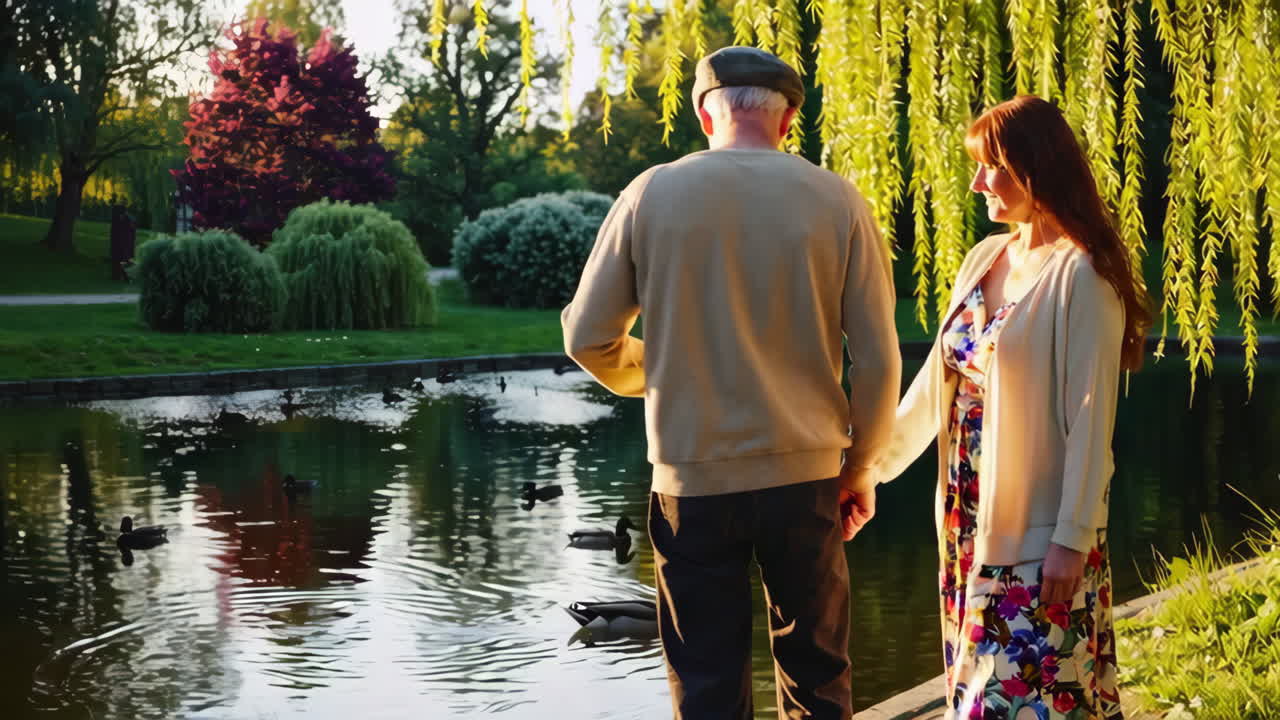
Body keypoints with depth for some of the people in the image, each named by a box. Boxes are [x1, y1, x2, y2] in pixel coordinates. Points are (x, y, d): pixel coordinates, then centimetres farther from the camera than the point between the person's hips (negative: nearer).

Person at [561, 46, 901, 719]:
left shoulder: (652, 194, -3)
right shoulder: (836, 200, -3)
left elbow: (587, 337, 2)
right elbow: (877, 357, -2)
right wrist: (861, 467, 11)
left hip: (691, 479, 0)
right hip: (805, 474, 1)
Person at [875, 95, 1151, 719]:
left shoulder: (1080, 275, -14)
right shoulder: (985, 259, 8)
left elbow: (1090, 417, -16)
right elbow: (935, 380, 13)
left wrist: (1072, 539, -17)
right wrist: (874, 464, 13)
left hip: (1039, 532, -7)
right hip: (972, 524, 7)